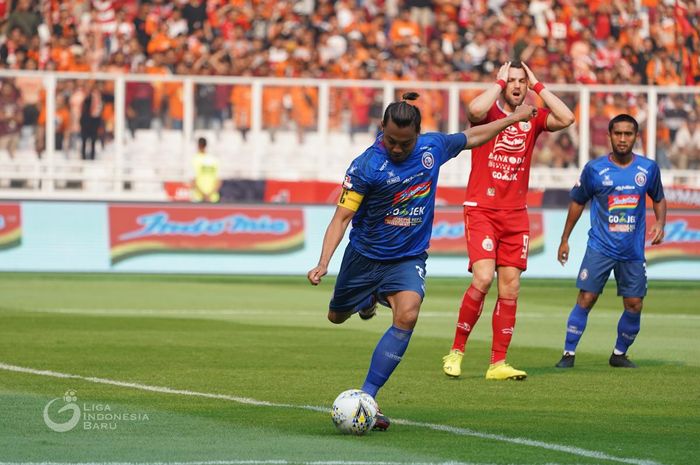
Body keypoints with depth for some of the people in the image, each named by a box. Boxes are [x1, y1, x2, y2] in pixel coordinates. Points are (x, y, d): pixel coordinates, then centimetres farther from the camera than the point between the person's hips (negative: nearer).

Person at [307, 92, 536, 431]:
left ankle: (366, 399, -22)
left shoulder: (433, 147, -9)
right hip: (365, 255, -1)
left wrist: (515, 118, 20)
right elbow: (342, 217, -23)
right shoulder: (366, 166, -22)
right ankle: (369, 299, 59)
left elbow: (471, 137, 12)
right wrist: (323, 264, -35)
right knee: (337, 317, 19)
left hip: (408, 258, 1)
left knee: (407, 315, -26)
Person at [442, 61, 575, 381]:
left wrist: (538, 85, -3)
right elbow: (475, 110, -27)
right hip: (481, 210, -4)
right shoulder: (488, 113, -2)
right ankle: (456, 351, -3)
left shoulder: (532, 118, 9)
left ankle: (498, 363, 5)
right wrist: (500, 81, -13)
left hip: (516, 214, 4)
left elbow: (566, 119, -7)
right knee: (483, 279, -18)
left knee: (510, 288, 1)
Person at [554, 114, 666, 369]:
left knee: (634, 305, 1)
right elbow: (577, 202, 8)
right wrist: (564, 240, 10)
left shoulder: (648, 168, 2)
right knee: (586, 299, -9)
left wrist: (660, 224, -2)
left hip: (633, 251, 2)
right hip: (600, 248, -2)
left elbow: (659, 199, 18)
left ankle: (619, 354, 20)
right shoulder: (594, 169, -3)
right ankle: (569, 354, -1)